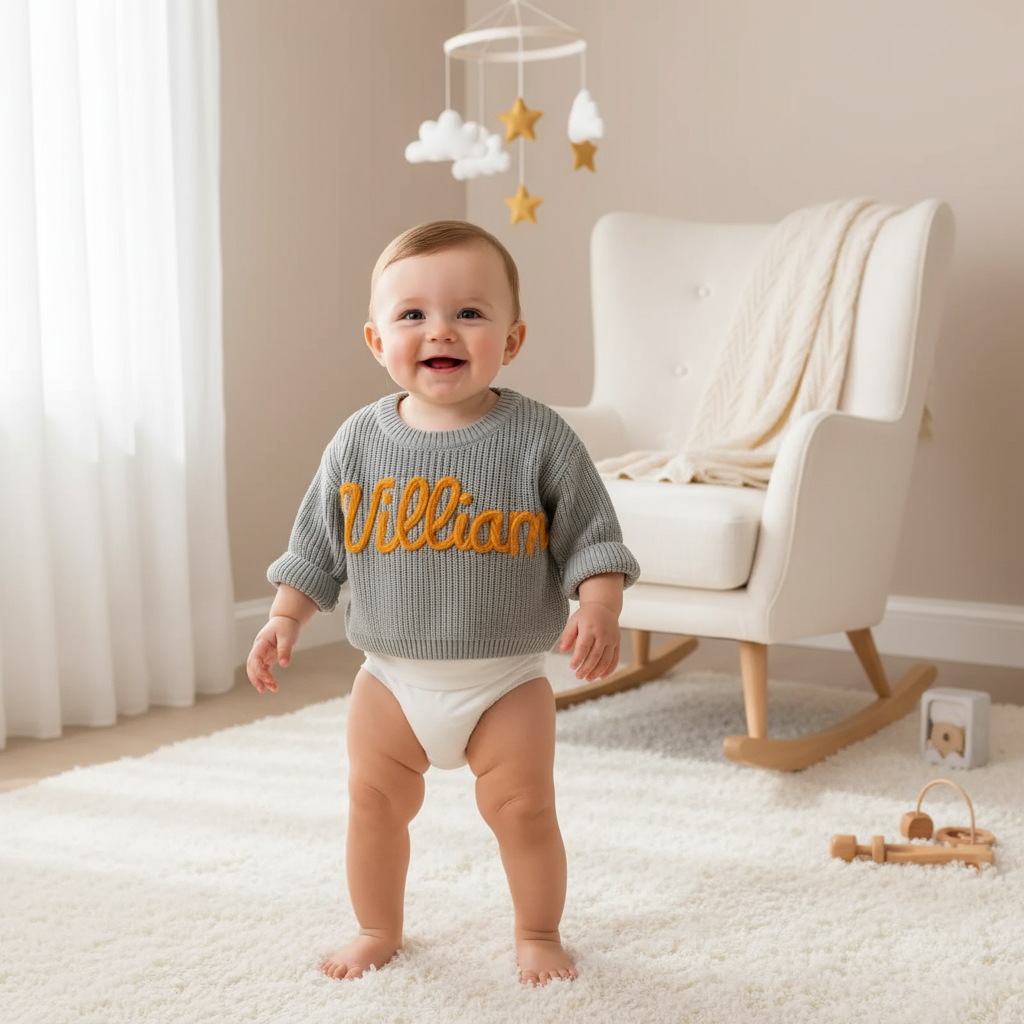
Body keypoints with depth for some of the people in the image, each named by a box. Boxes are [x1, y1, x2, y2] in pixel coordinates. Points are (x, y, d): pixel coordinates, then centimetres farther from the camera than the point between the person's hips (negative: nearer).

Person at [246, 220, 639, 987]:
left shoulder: (539, 438, -12)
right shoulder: (359, 442, -4)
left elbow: (593, 540, -9)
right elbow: (317, 546, 6)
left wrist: (599, 611, -24)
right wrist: (286, 618, -2)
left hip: (506, 679, -2)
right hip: (392, 676, 3)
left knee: (524, 809, 2)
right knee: (374, 803, 11)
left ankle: (538, 934, 28)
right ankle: (378, 930, 34)